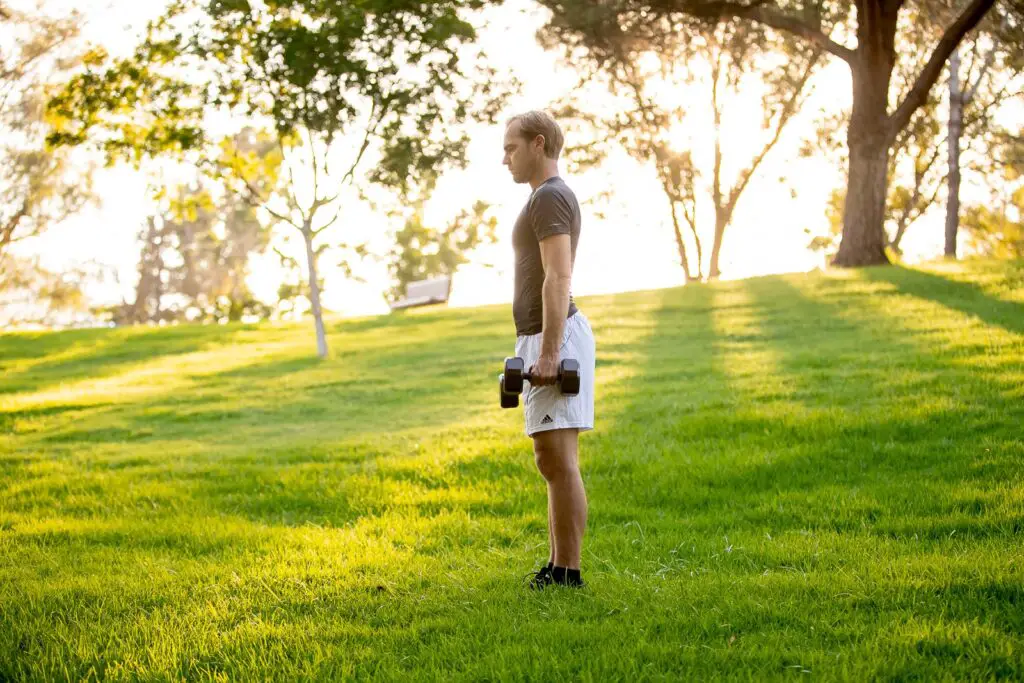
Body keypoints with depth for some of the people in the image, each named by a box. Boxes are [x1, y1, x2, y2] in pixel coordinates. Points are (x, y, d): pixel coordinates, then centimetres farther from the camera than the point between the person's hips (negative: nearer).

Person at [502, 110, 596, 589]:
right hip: (548, 341, 11)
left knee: (556, 459, -12)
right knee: (555, 461, 10)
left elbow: (558, 280, -21)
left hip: (555, 337, -11)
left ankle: (567, 573, -11)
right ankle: (557, 567, 13)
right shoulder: (555, 197, 22)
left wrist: (548, 353, -26)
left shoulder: (549, 197, -11)